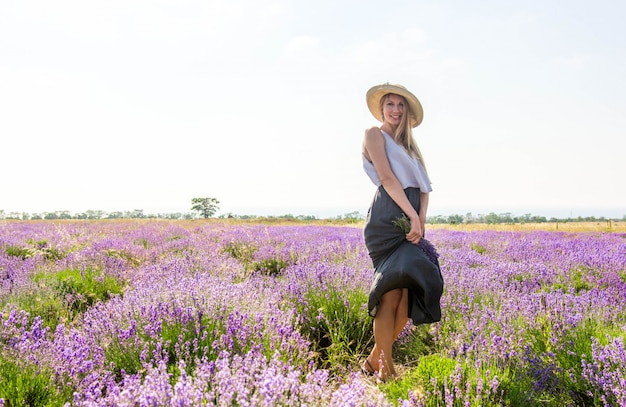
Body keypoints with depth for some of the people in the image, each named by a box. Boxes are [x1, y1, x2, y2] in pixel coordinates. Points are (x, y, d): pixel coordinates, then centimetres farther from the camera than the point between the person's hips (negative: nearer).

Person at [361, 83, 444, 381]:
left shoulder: (408, 144, 27)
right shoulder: (375, 133, 6)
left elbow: (424, 185, 15)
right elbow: (387, 177, -8)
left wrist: (422, 217, -4)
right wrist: (413, 216, -14)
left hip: (412, 219, 7)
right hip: (388, 218, -7)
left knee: (408, 295, -1)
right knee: (392, 294, -10)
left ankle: (375, 359, 12)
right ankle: (385, 369, -1)